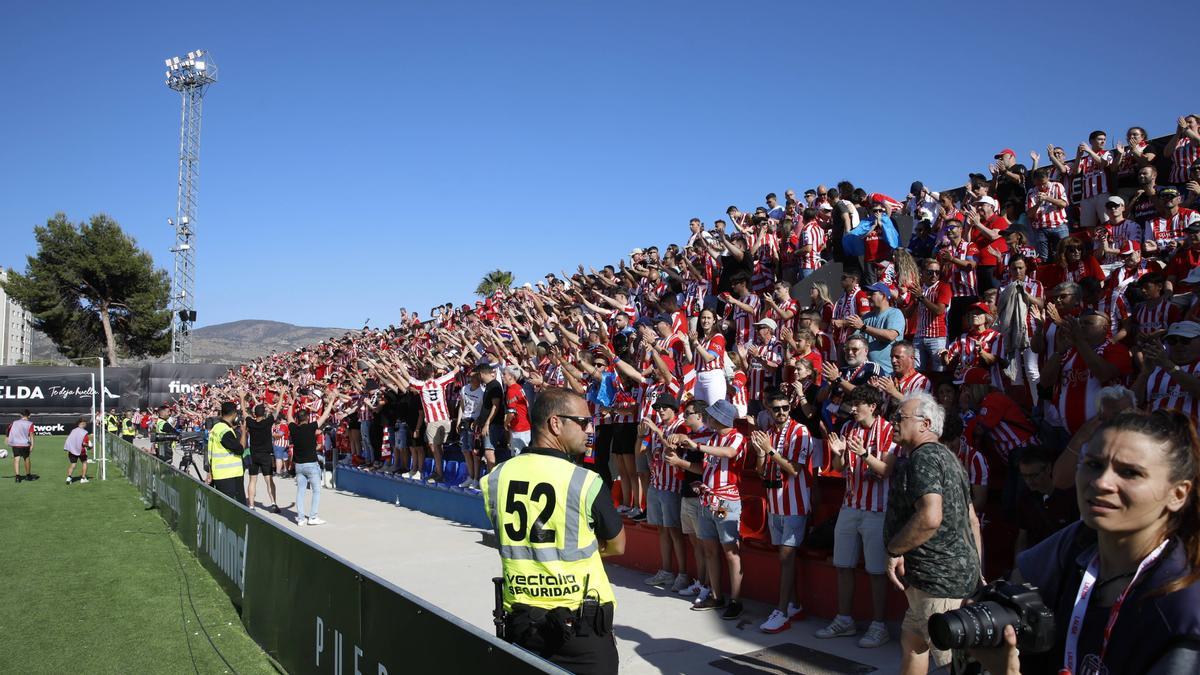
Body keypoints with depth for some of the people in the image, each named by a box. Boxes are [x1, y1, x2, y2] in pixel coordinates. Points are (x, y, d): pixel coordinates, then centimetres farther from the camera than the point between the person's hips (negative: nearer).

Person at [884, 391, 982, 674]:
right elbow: (972, 519, 21)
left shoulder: (923, 458, -16)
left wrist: (894, 550, -18)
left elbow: (930, 517, -32)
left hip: (938, 577, -11)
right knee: (912, 640, 22)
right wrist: (976, 572, 23)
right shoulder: (946, 456, 17)